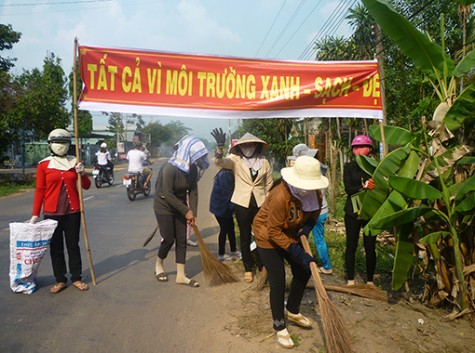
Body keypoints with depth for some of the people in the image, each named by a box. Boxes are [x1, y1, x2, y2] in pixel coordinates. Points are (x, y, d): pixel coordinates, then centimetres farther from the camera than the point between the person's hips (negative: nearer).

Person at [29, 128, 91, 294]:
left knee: (73, 245, 9)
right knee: (56, 247, 8)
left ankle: (76, 278, 18)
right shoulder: (43, 165, -3)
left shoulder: (74, 162, 3)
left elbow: (86, 186, 5)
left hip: (73, 211, 1)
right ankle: (60, 280, 19)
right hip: (52, 213, -1)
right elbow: (39, 190, -1)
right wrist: (35, 214, -4)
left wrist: (82, 173, -14)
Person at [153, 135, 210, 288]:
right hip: (164, 206, -6)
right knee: (168, 239, -1)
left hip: (180, 207, 6)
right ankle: (158, 265, 29)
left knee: (182, 240, 4)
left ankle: (180, 275, 12)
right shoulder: (170, 168, -28)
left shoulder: (192, 168, -8)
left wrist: (192, 213, -12)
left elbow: (193, 191, -5)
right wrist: (187, 211, -24)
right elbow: (168, 195, -27)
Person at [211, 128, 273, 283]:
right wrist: (220, 146, -40)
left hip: (260, 203, 1)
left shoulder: (264, 162, 1)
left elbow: (269, 184, 10)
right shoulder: (235, 160, -5)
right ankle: (248, 269, 24)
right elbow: (219, 162, -23)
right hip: (242, 203, -1)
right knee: (245, 237, 10)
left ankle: (262, 264, 30)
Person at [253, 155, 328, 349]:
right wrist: (299, 253, -30)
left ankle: (292, 311, 35)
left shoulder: (313, 191, -17)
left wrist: (307, 227, -16)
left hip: (290, 234, 7)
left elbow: (315, 210, 5)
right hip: (268, 236, -7)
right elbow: (274, 232, -29)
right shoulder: (281, 196, -37)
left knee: (303, 272, 11)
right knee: (278, 282, -6)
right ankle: (279, 326, 16)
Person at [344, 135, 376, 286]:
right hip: (353, 211, 0)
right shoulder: (349, 167, 3)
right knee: (351, 246, 5)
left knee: (370, 247, 5)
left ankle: (370, 280, 20)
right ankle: (350, 280, 17)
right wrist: (364, 186, -22)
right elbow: (348, 189, -8)